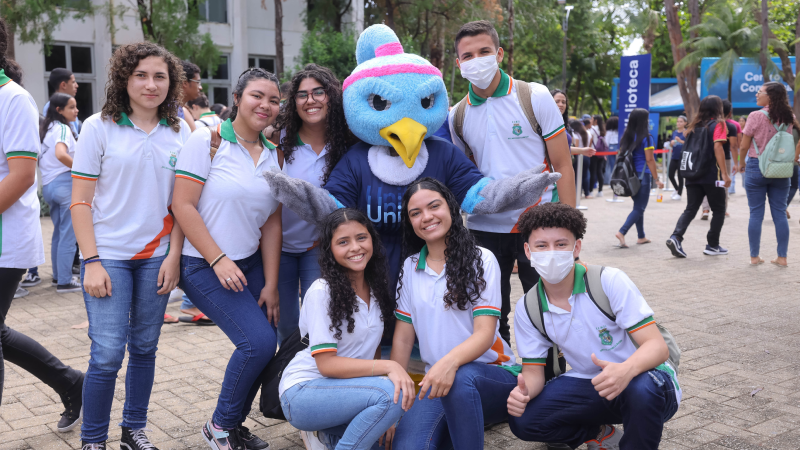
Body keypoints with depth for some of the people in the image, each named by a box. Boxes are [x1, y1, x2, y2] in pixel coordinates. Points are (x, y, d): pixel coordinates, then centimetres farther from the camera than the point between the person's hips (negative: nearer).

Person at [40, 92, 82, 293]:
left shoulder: (46, 128, 15)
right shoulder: (63, 128, -12)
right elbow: (60, 154, -30)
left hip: (47, 185, 9)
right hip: (64, 183, -9)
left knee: (58, 232, 18)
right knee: (68, 234, -3)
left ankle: (58, 276, 27)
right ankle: (64, 282, 0)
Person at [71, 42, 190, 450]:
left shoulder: (179, 132, 5)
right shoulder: (99, 127, -3)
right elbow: (80, 202, -4)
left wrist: (174, 256, -1)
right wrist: (92, 262, -11)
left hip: (156, 256, 3)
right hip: (108, 255, -3)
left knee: (144, 348, 10)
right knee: (107, 353, -5)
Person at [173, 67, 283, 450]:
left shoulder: (274, 155, 7)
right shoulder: (207, 140, -10)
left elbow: (271, 224, 6)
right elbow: (183, 206, -14)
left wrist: (271, 284, 2)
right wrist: (219, 260, -17)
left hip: (251, 263, 6)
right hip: (204, 265, -6)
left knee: (262, 346, -1)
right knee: (258, 341, -16)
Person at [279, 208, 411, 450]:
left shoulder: (376, 289, 4)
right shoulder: (322, 292, -16)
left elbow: (368, 352, 8)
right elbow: (327, 364, -20)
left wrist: (385, 416, -2)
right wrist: (389, 366, -28)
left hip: (343, 390, 7)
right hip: (302, 392, -7)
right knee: (390, 392, -28)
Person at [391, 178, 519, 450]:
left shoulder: (481, 260, -4)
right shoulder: (411, 267, 9)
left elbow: (484, 333, -13)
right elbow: (403, 338, 8)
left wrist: (450, 362, -33)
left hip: (493, 374, -3)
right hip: (436, 382, 3)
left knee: (460, 378, -38)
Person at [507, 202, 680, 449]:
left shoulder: (610, 281, -19)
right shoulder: (527, 309, -6)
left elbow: (658, 346, -23)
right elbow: (533, 371, 0)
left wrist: (626, 370, -46)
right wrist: (523, 391, -26)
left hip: (640, 377, -4)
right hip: (589, 382, 4)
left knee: (643, 388, -39)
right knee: (522, 421, -18)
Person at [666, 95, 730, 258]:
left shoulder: (694, 126, 14)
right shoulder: (718, 124, -4)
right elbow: (717, 148, -16)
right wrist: (725, 174, -17)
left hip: (693, 176, 5)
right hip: (711, 176, -5)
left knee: (690, 209, 5)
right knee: (719, 210, 10)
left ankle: (676, 237, -18)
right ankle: (713, 246, 13)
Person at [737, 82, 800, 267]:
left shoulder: (756, 116, -10)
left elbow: (744, 146, -6)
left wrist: (741, 163, 6)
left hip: (756, 168, -3)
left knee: (756, 213, 4)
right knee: (780, 213, 8)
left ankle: (754, 256, 9)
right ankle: (782, 257, 9)